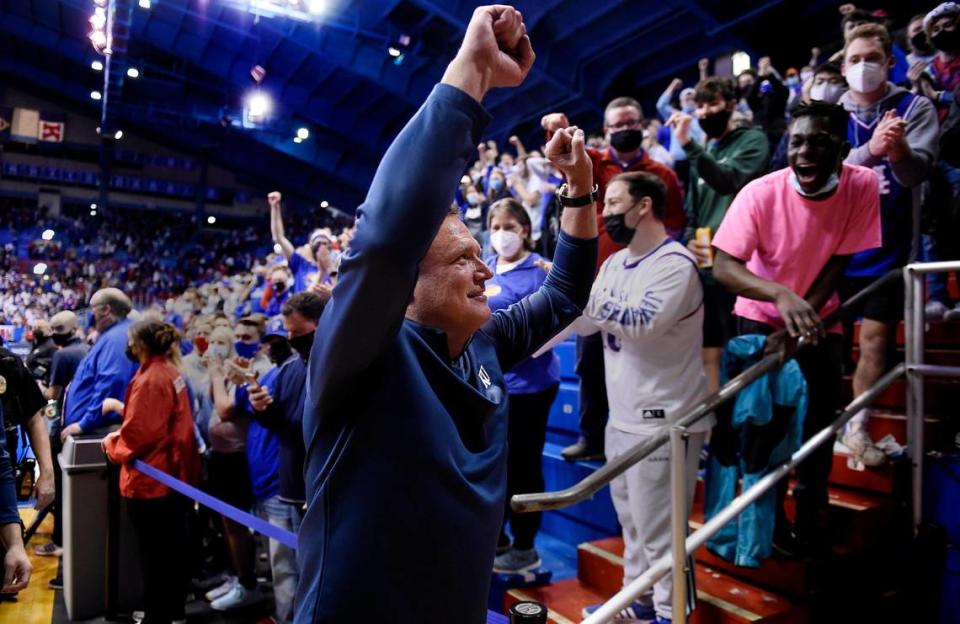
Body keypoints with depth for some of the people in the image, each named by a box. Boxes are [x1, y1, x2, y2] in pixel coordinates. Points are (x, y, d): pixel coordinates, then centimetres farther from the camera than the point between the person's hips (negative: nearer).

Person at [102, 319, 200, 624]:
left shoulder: (148, 379, -20)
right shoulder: (171, 371, 8)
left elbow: (136, 433, -21)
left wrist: (110, 443, -3)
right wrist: (123, 407, 16)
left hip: (151, 479, -9)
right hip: (175, 472, 9)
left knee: (154, 554, 3)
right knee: (173, 547, 18)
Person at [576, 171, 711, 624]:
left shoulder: (675, 263, -15)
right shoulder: (615, 263, 11)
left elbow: (643, 324, -28)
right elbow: (585, 321, 9)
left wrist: (582, 293, -23)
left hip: (663, 418, -8)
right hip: (622, 414, 8)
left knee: (658, 528, 2)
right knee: (632, 520, 19)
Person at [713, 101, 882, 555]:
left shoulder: (862, 186, -17)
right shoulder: (760, 193, -24)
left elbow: (837, 265, -14)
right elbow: (723, 266, -30)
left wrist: (802, 319, -22)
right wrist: (780, 295, -46)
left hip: (821, 321, 2)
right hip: (760, 316, -1)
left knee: (819, 419, 1)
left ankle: (810, 513, 25)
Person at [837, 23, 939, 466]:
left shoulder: (915, 108, -4)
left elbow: (919, 169, -19)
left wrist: (899, 152, -42)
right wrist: (871, 149, -34)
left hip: (888, 246, -1)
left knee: (875, 337, 0)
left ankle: (857, 426, 14)